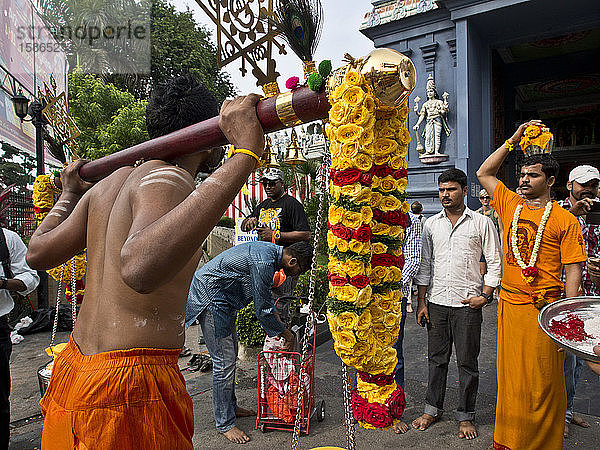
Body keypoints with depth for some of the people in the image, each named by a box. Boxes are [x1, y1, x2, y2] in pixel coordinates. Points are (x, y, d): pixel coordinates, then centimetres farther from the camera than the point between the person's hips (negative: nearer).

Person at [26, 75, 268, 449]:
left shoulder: (108, 183, 8)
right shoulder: (168, 179, -18)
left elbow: (38, 253, 14)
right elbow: (140, 267, -39)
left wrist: (69, 195, 32)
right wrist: (245, 154, -40)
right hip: (129, 388, -9)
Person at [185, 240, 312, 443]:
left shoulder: (271, 250, 3)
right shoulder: (264, 262, -27)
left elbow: (265, 297, 19)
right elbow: (263, 311, -20)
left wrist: (278, 325, 19)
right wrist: (286, 334, -6)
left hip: (223, 299, 11)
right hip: (210, 297, -11)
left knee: (231, 353, 18)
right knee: (224, 361, -6)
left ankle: (230, 407, 33)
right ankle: (225, 424, 8)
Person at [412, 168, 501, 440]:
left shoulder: (482, 223, 1)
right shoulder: (431, 224, 8)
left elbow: (494, 262, 3)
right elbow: (424, 264, 10)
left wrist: (486, 295, -7)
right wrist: (421, 301, 6)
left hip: (468, 305, -2)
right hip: (436, 303, 3)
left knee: (467, 362, 7)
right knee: (436, 359, 11)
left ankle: (465, 417, 22)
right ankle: (432, 409, 26)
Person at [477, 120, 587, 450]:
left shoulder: (565, 220, -3)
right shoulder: (510, 205, 8)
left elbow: (573, 272, -5)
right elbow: (484, 173, 15)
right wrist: (513, 140, 9)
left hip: (543, 308, -4)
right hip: (509, 303, 4)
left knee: (542, 382, 4)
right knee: (509, 375, 12)